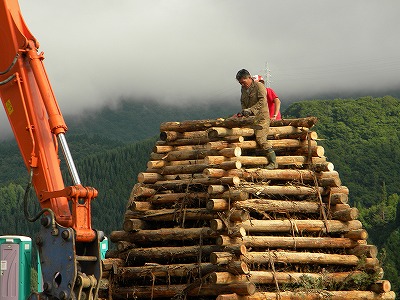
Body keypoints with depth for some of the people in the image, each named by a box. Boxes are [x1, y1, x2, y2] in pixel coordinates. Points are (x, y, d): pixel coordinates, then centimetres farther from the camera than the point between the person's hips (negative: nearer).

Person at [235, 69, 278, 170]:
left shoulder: (259, 86, -7)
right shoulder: (243, 89, 17)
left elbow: (262, 101, -18)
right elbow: (242, 102, 26)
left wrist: (250, 110, -25)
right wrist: (243, 111, 5)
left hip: (261, 117, -8)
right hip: (250, 118, 8)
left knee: (260, 139, -19)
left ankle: (273, 162, -15)